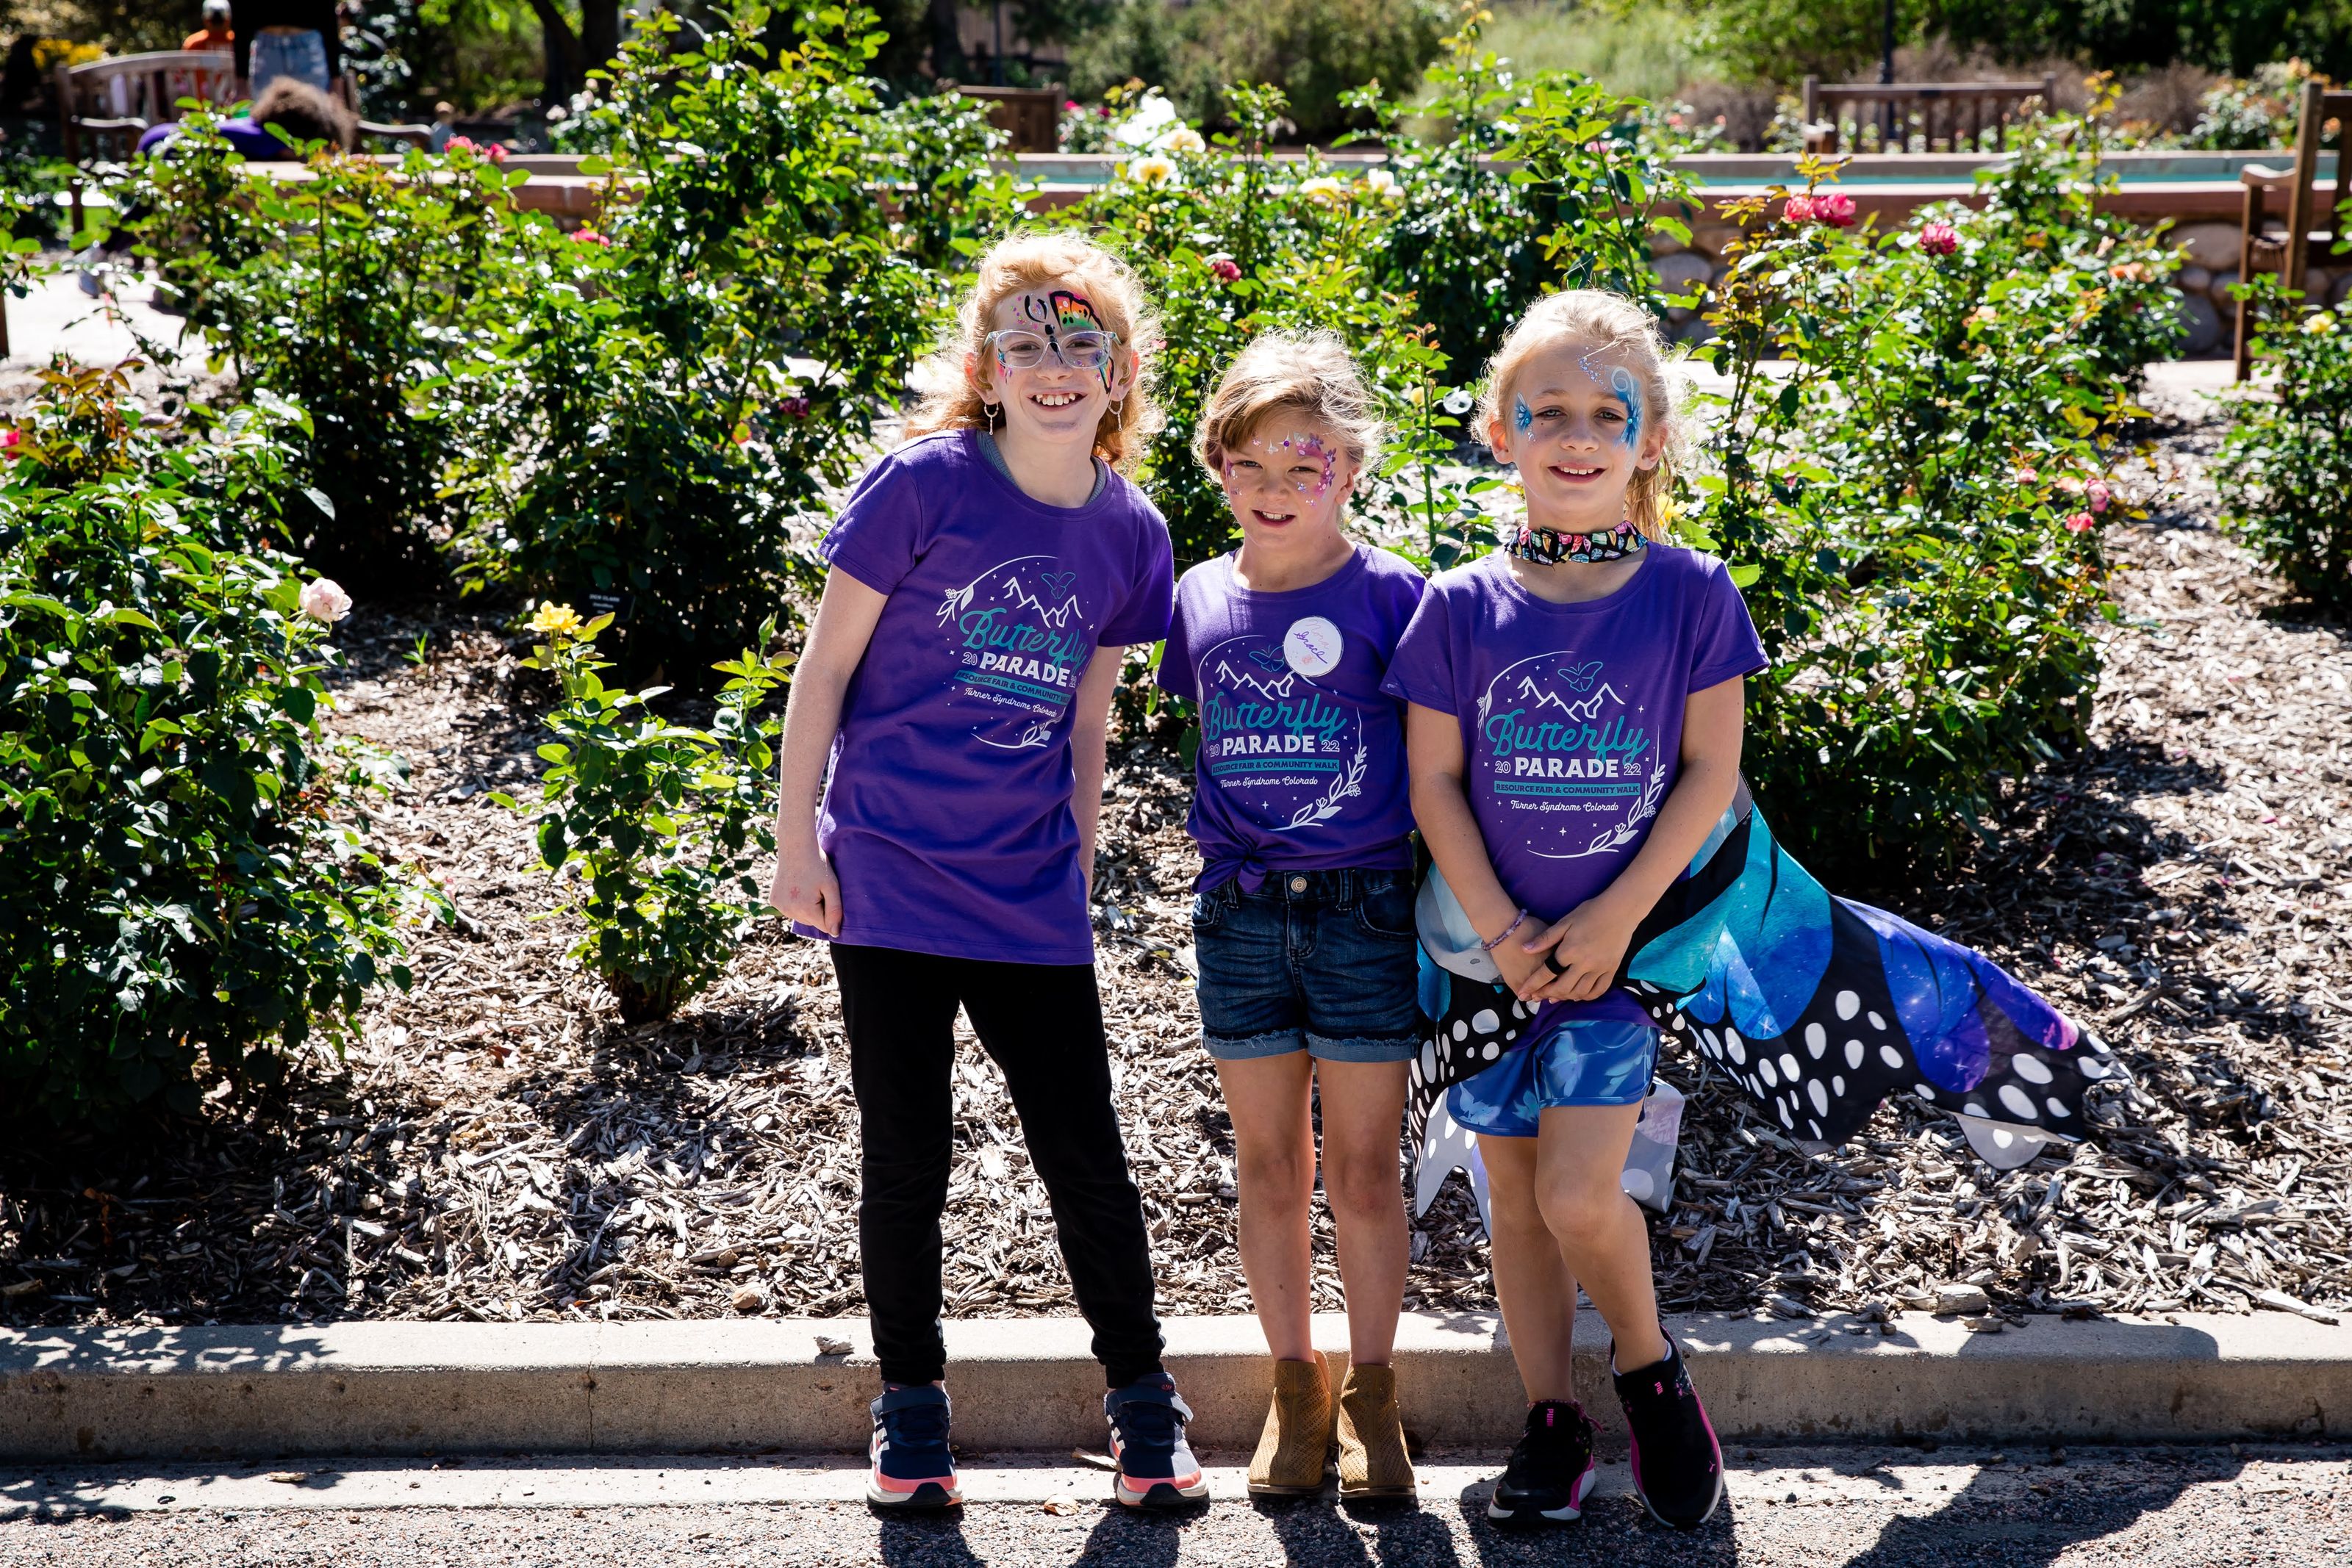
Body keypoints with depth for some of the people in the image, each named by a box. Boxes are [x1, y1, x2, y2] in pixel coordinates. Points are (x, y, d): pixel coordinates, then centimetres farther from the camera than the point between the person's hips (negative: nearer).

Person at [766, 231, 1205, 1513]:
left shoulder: (1129, 532, 3)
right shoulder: (924, 484, -9)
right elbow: (824, 669, -4)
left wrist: (1077, 879, 13)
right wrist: (796, 843, -6)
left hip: (1031, 902, 3)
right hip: (890, 881, -3)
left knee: (1086, 1155, 6)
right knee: (906, 1158, 8)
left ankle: (1141, 1399, 24)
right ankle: (910, 1404, 27)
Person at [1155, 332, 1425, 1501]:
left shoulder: (1388, 594, -6)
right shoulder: (1200, 598, 6)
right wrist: (1218, 850, 11)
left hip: (1365, 911, -3)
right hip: (1240, 914, 3)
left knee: (1363, 1166, 5)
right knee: (1269, 1163, 10)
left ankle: (1371, 1391, 21)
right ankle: (1294, 1386, 25)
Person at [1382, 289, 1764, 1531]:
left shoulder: (1688, 592, -5)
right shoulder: (1461, 607, -3)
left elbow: (1709, 772, -5)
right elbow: (1434, 784, -2)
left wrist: (1616, 917, -12)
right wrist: (1502, 933, -9)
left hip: (1625, 938, -2)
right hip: (1494, 946, 2)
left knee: (1579, 1194, -13)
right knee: (1515, 1196, 9)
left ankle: (1649, 1366, 15)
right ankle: (1552, 1419, 25)